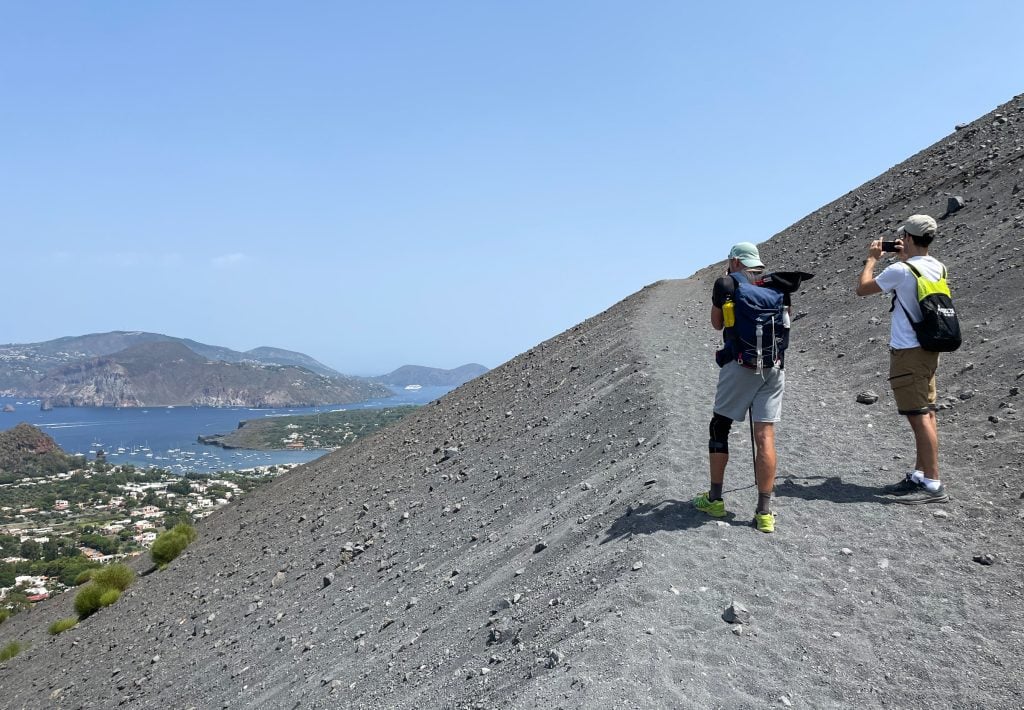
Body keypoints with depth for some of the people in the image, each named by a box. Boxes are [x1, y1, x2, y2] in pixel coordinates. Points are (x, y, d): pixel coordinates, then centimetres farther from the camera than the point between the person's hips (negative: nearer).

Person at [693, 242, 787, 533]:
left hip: (740, 365, -4)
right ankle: (764, 512, 3)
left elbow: (717, 324, 12)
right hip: (774, 367, 4)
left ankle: (714, 499, 17)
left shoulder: (726, 283, 0)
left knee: (719, 428, 11)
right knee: (765, 437, 2)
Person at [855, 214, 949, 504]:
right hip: (928, 349, 9)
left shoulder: (900, 270, -17)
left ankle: (933, 485, -4)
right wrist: (904, 258, 24)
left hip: (908, 352, -9)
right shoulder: (938, 268, 8)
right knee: (925, 414, 12)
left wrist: (872, 258, 7)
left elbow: (862, 288, -5)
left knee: (919, 417, -6)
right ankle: (919, 476, 22)